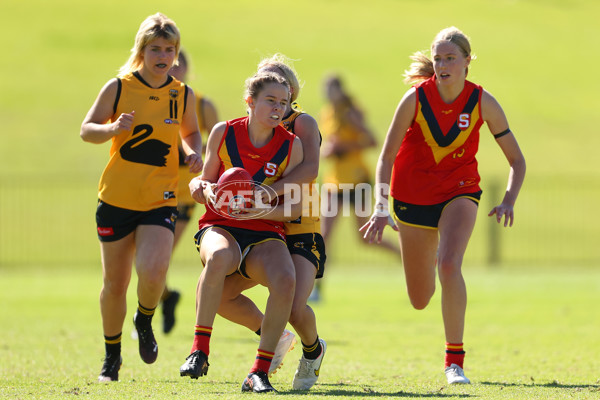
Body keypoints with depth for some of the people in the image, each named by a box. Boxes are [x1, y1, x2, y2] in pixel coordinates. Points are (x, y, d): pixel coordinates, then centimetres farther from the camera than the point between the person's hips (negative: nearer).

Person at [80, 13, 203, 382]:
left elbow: (191, 132, 20)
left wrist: (195, 153, -1)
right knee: (115, 284, 7)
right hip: (117, 198, 0)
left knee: (153, 271, -23)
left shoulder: (183, 95, 2)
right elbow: (87, 129, 2)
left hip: (160, 201, 0)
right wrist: (113, 129, -19)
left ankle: (145, 322, 11)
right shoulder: (118, 88, -4)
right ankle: (112, 357, 28)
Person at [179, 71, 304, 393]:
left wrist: (259, 210, -19)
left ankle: (259, 373, -21)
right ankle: (200, 350, -28)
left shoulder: (291, 146, 1)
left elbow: (293, 207, 0)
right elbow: (203, 184, 10)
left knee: (286, 280, -32)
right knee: (219, 257, -40)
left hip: (265, 232, 1)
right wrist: (206, 190, -14)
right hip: (220, 226, -1)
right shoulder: (223, 133, 1)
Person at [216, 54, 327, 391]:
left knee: (294, 308, -26)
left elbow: (310, 168, -25)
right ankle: (275, 337, 15)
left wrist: (272, 190, -39)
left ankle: (313, 349, 10)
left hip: (301, 233, -6)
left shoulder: (303, 123, -5)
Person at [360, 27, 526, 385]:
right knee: (420, 301, 8)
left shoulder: (482, 103, -14)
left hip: (459, 191, -1)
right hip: (412, 195, 1)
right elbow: (387, 157, -9)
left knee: (449, 265, -30)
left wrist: (508, 202, -22)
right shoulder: (416, 99, -16)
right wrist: (381, 208, -22)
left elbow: (517, 160, -5)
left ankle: (455, 359, -18)